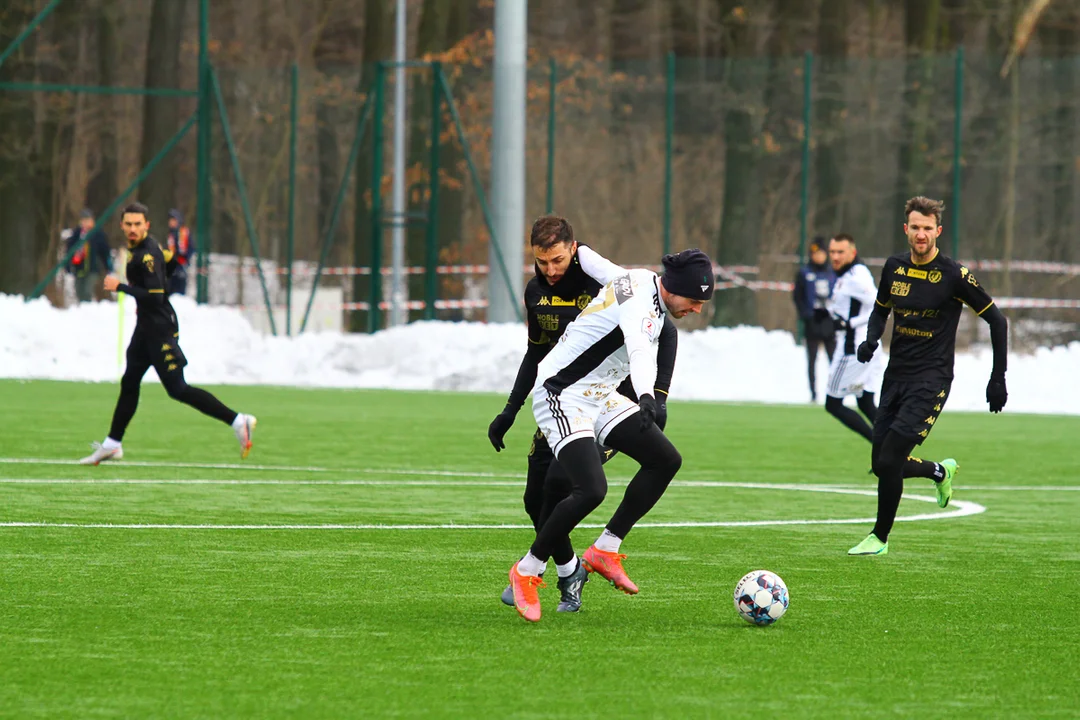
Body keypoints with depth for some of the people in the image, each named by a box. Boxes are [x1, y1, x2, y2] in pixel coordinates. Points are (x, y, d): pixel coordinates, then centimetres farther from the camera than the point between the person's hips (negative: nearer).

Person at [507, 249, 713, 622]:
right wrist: (646, 397, -64)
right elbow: (639, 351, -48)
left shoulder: (645, 281, 5)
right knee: (591, 490, -24)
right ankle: (526, 572, -6)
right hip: (562, 396, -11)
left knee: (666, 460, 2)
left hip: (599, 396, 11)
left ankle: (605, 551, 7)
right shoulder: (640, 303, -26)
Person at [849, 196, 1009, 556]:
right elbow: (881, 309, 22)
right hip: (896, 375, 6)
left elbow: (996, 320, -3)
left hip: (931, 380, -6)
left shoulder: (954, 275, -11)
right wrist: (871, 339, 0)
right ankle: (940, 472, 37)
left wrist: (998, 378, -5)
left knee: (888, 461, -15)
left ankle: (879, 537, 3)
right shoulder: (894, 267, 4)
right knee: (881, 465, 7)